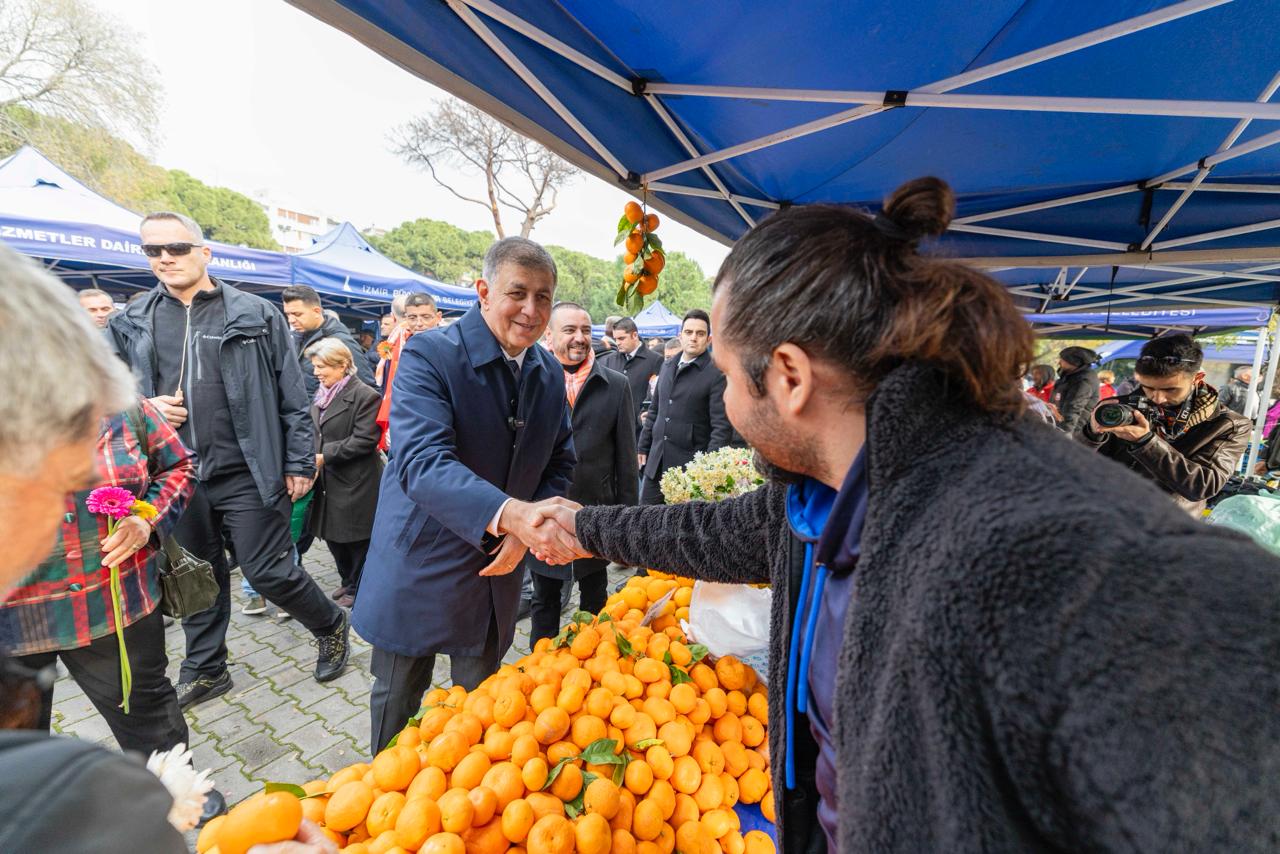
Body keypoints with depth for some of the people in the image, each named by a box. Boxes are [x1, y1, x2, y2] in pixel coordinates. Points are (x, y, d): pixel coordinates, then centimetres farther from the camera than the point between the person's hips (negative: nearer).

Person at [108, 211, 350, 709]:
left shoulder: (256, 315, -3)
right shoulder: (131, 324, 8)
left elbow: (292, 397, -3)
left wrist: (299, 463, -6)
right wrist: (146, 407, -5)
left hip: (247, 475, -4)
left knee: (269, 572, 0)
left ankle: (331, 626, 26)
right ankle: (204, 670, 37)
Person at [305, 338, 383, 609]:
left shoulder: (365, 396, -15)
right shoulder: (320, 395, 11)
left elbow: (364, 441, -19)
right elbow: (316, 433, 16)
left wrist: (325, 456, -18)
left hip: (355, 484, -8)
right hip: (329, 482, 8)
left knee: (357, 540, 7)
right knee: (333, 535, 17)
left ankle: (358, 588, 25)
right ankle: (348, 581, 36)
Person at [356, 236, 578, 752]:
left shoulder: (551, 374, -1)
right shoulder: (428, 355, -19)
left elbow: (559, 463, 5)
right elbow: (421, 462, -33)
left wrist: (524, 530, -12)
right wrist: (512, 512, -50)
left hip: (496, 569, 4)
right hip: (420, 569, -4)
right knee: (396, 712, 20)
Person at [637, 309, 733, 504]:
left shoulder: (717, 374, -9)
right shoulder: (667, 367, 11)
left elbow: (722, 426, -12)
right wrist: (643, 447, 17)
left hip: (690, 465, -6)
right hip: (656, 463, 6)